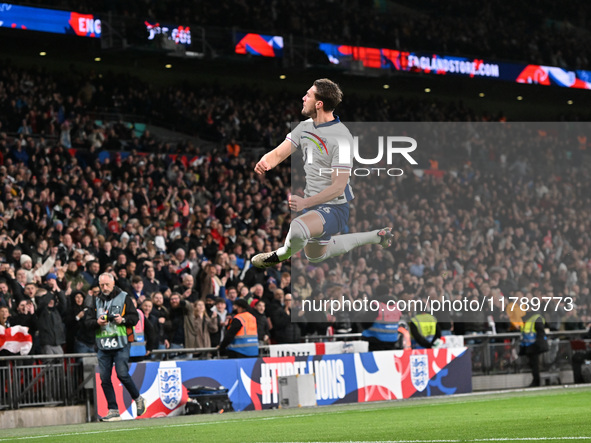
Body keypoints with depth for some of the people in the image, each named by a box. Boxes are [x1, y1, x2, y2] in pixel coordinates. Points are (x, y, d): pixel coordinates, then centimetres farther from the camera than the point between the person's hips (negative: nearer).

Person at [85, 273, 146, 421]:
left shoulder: (124, 298, 4)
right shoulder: (97, 301, 15)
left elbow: (135, 317, 1)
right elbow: (88, 321, 11)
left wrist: (123, 320, -16)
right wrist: (97, 322, -10)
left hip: (120, 344, -4)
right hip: (103, 346, 4)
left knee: (122, 374, -13)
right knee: (104, 378, -1)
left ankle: (138, 399, 12)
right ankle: (113, 411, 5)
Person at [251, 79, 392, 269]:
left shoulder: (341, 137, -24)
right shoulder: (305, 126, 2)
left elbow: (338, 187, -26)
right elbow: (279, 153, -1)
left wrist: (305, 203, -36)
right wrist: (264, 162, -26)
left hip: (333, 208, -9)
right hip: (312, 205, 9)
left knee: (298, 229, -41)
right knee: (315, 256, 32)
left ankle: (283, 253, -6)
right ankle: (376, 236, 42)